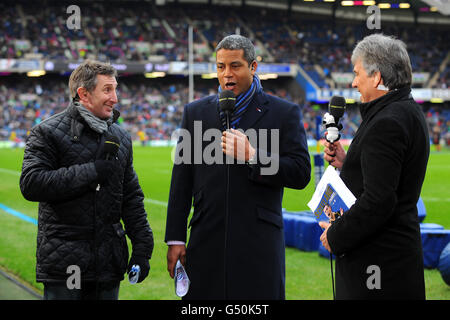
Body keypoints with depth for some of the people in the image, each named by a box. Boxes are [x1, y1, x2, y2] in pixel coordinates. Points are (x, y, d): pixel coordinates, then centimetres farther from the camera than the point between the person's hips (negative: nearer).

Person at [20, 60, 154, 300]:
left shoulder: (121, 138, 13)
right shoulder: (48, 132, -4)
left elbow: (131, 198, 16)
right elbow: (31, 184, -17)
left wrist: (142, 248, 9)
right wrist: (92, 171, -17)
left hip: (109, 263, 5)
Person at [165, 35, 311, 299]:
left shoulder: (284, 113, 3)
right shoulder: (196, 112, 12)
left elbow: (301, 174, -3)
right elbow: (181, 181, 10)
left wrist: (252, 157, -15)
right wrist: (175, 238, 6)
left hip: (259, 244, -2)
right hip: (207, 243, 2)